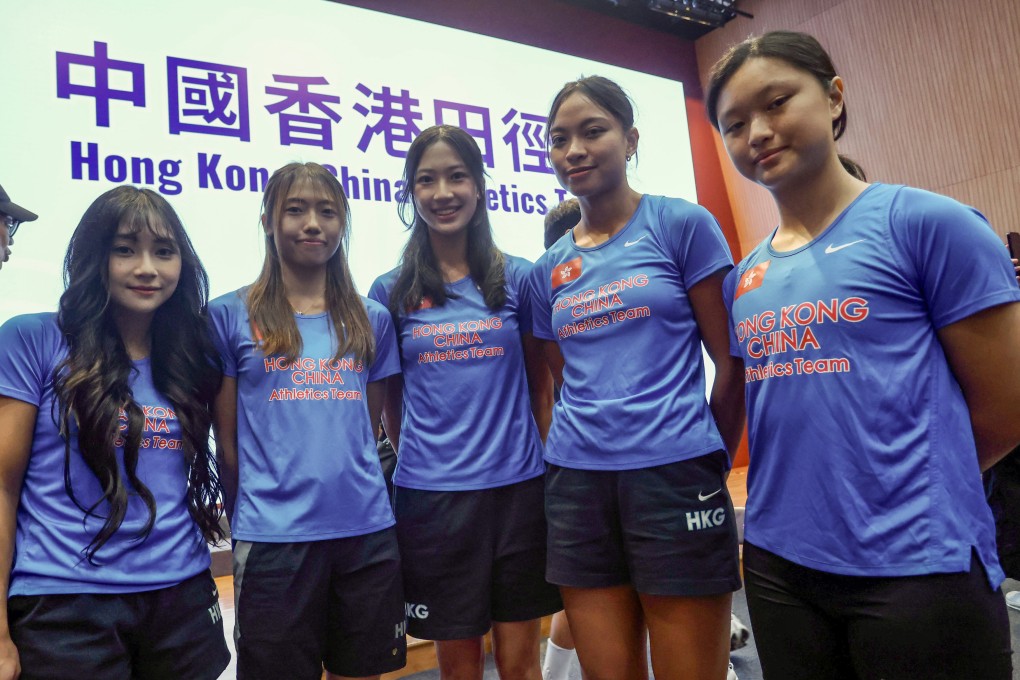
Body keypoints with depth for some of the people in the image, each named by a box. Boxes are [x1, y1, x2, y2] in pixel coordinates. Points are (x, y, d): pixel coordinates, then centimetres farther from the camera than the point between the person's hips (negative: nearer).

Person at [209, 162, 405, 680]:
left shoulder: (371, 320, 9)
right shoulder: (230, 316, 0)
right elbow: (226, 438, 3)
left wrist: (362, 496, 7)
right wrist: (247, 520, 4)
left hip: (368, 531, 3)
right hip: (272, 540, -3)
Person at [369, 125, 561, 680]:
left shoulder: (518, 279, 2)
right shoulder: (391, 292, 2)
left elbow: (541, 384, 7)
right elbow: (390, 399, 9)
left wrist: (550, 467, 5)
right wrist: (416, 462, 6)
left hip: (518, 487, 0)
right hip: (431, 496, 0)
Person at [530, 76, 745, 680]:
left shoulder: (682, 224, -2)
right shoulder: (550, 268, 11)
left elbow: (732, 360, -1)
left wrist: (714, 464, 2)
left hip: (675, 476, -4)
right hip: (577, 483, 4)